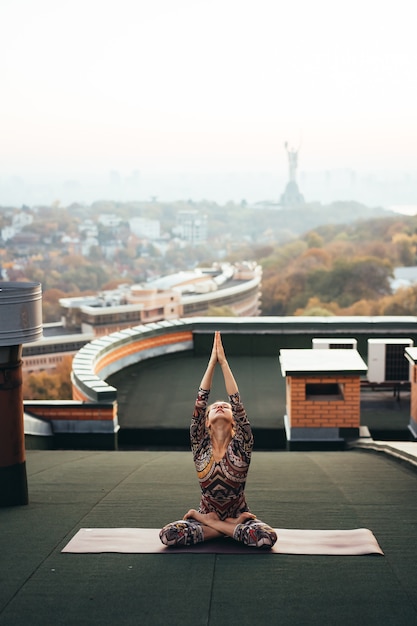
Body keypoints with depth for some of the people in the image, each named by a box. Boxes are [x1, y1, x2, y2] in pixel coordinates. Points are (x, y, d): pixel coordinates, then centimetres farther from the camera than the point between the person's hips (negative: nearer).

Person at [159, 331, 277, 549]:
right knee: (168, 535, -27)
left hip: (239, 514, -1)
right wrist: (212, 362, -12)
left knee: (267, 538, -32)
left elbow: (237, 403, -14)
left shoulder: (240, 445, -5)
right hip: (207, 513, 1)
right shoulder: (201, 446, -1)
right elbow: (200, 402, -9)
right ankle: (231, 528, -7)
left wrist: (224, 362, -16)